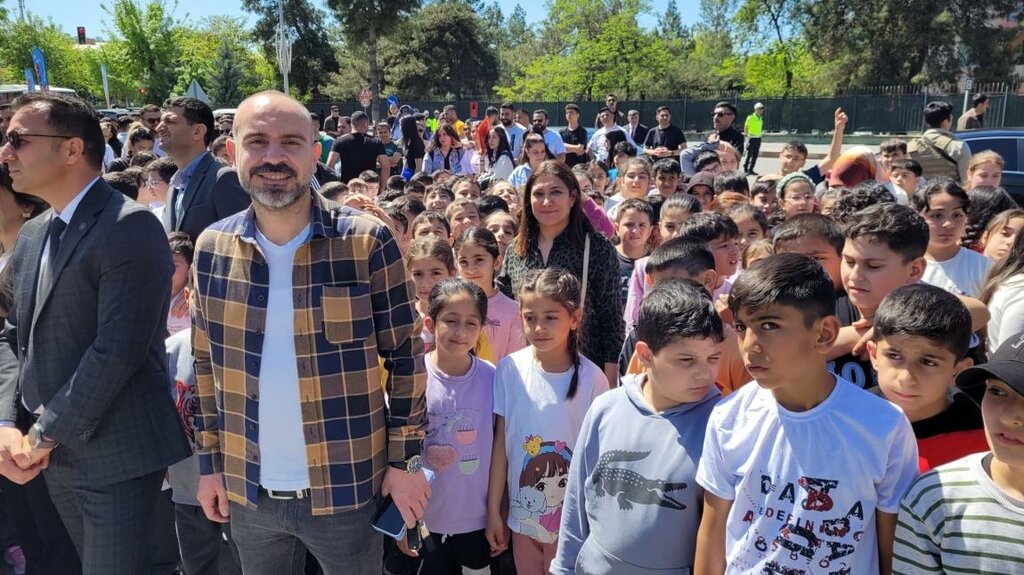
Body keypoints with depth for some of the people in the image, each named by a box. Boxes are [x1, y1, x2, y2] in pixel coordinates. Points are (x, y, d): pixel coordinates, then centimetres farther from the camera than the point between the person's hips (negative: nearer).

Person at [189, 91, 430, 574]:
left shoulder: (367, 241, -12)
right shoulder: (212, 248, 0)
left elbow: (403, 356, -7)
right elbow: (207, 364, 8)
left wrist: (404, 459, -7)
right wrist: (209, 460, 8)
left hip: (345, 488, -3)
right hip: (248, 490, 4)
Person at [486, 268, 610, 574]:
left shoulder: (591, 378, -13)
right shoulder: (510, 370, -9)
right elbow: (500, 442, -2)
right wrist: (493, 510, 2)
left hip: (574, 518, -2)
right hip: (522, 513, 2)